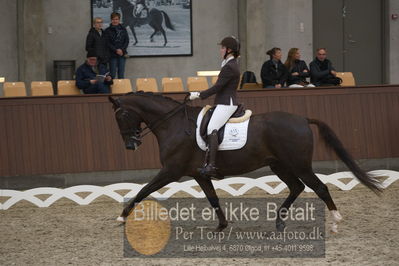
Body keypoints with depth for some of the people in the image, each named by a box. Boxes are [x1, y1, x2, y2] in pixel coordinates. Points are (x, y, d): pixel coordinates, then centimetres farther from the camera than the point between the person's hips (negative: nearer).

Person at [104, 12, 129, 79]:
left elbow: (127, 41, 6)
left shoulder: (123, 29, 9)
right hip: (112, 55, -2)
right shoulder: (108, 30, 1)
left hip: (122, 54, 2)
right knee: (113, 74, -3)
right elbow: (108, 43, -4)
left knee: (121, 74, 4)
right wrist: (116, 50, -15)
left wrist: (122, 50, -10)